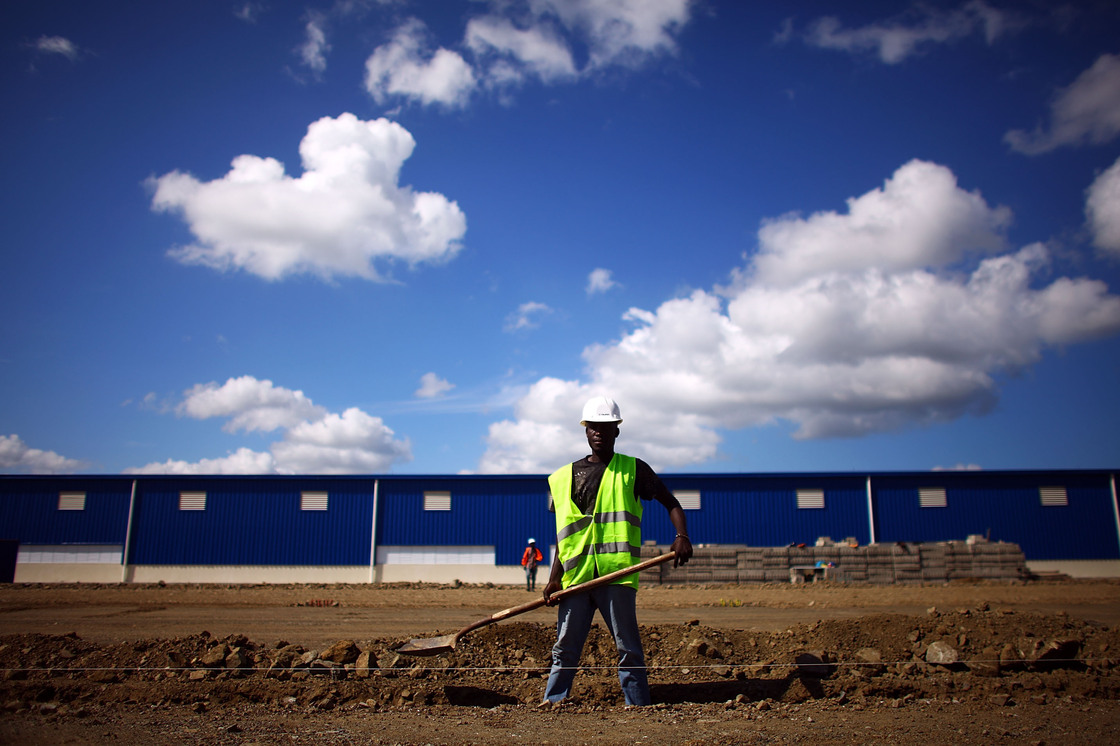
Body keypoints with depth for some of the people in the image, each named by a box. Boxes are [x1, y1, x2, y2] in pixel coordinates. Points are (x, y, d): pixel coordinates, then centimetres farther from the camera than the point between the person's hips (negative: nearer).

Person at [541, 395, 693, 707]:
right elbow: (564, 535, 16)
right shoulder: (565, 477, 14)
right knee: (565, 649, 6)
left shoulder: (633, 469, 8)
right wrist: (554, 578, 8)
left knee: (628, 650, 0)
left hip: (616, 574, -3)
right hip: (575, 576, 3)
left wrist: (682, 536, -13)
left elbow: (671, 503, 6)